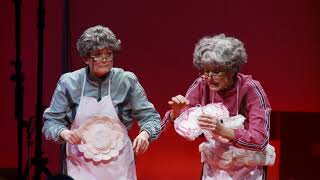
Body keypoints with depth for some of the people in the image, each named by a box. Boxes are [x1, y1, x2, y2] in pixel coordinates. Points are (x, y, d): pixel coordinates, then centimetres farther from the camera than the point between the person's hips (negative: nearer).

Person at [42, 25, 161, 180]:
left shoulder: (127, 81, -5)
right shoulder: (68, 83, -5)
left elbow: (150, 116, -2)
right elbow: (50, 122, 0)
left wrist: (145, 133, -23)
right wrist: (63, 132, -21)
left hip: (119, 167, 1)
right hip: (81, 167, 0)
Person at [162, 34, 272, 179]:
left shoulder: (251, 89, -20)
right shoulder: (202, 85, -11)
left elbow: (260, 140, -27)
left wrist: (222, 131, -40)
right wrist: (176, 111, -28)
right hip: (213, 167, 3)